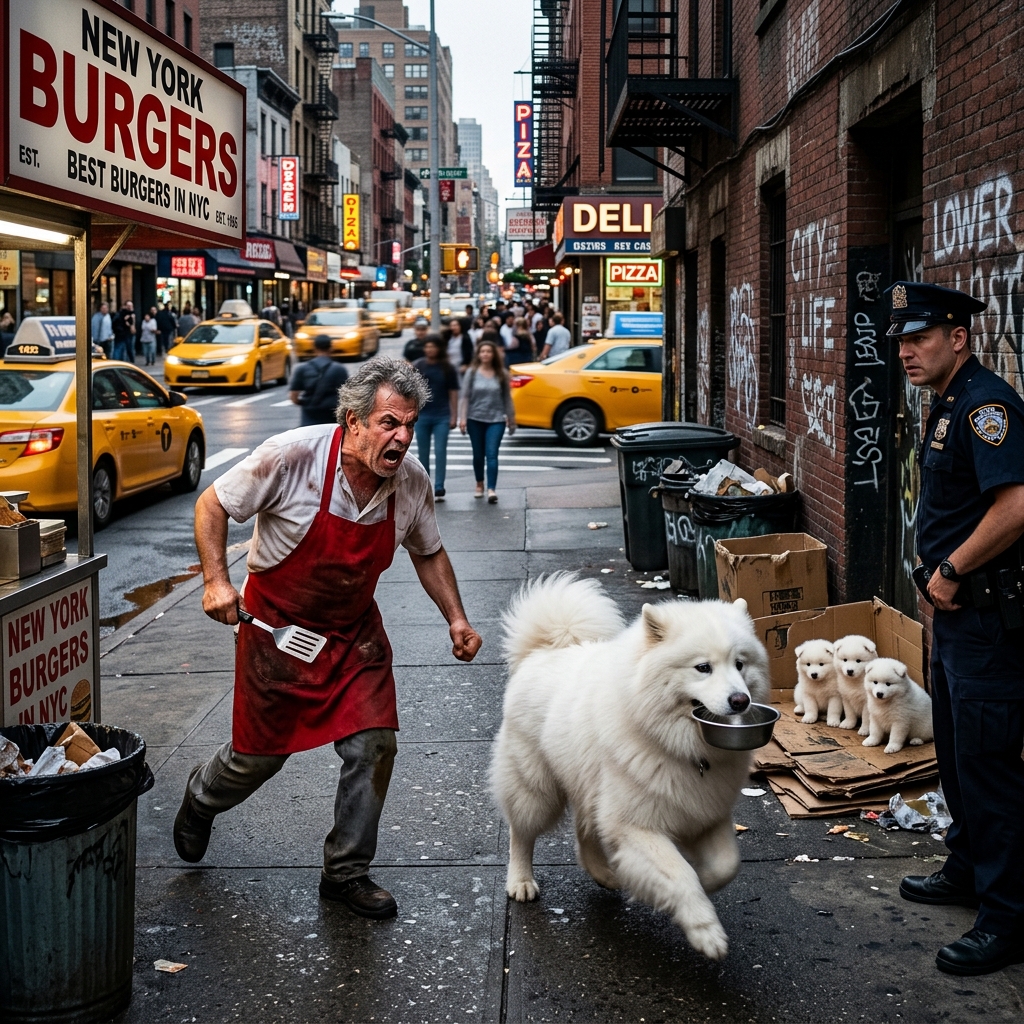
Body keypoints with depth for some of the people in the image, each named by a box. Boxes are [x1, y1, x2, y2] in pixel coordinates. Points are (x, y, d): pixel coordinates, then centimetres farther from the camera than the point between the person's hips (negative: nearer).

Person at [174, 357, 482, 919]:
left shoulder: (411, 480, -11)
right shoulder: (292, 456, -25)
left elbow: (428, 552, 8)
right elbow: (212, 503, -13)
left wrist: (456, 618, -2)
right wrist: (216, 580, -24)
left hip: (354, 630, 4)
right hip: (277, 623, -4)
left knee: (373, 747, -5)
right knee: (260, 754, 9)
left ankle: (346, 872, 15)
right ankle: (200, 799, 44)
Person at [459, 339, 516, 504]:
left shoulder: (502, 374, 2)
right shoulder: (472, 373, 0)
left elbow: (507, 398, 7)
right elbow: (465, 397, -1)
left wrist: (511, 419, 8)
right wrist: (463, 418, -9)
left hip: (496, 419, -1)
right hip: (475, 419, 1)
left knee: (492, 454, -11)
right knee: (478, 455, 11)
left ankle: (491, 489, -17)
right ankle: (479, 484, 30)